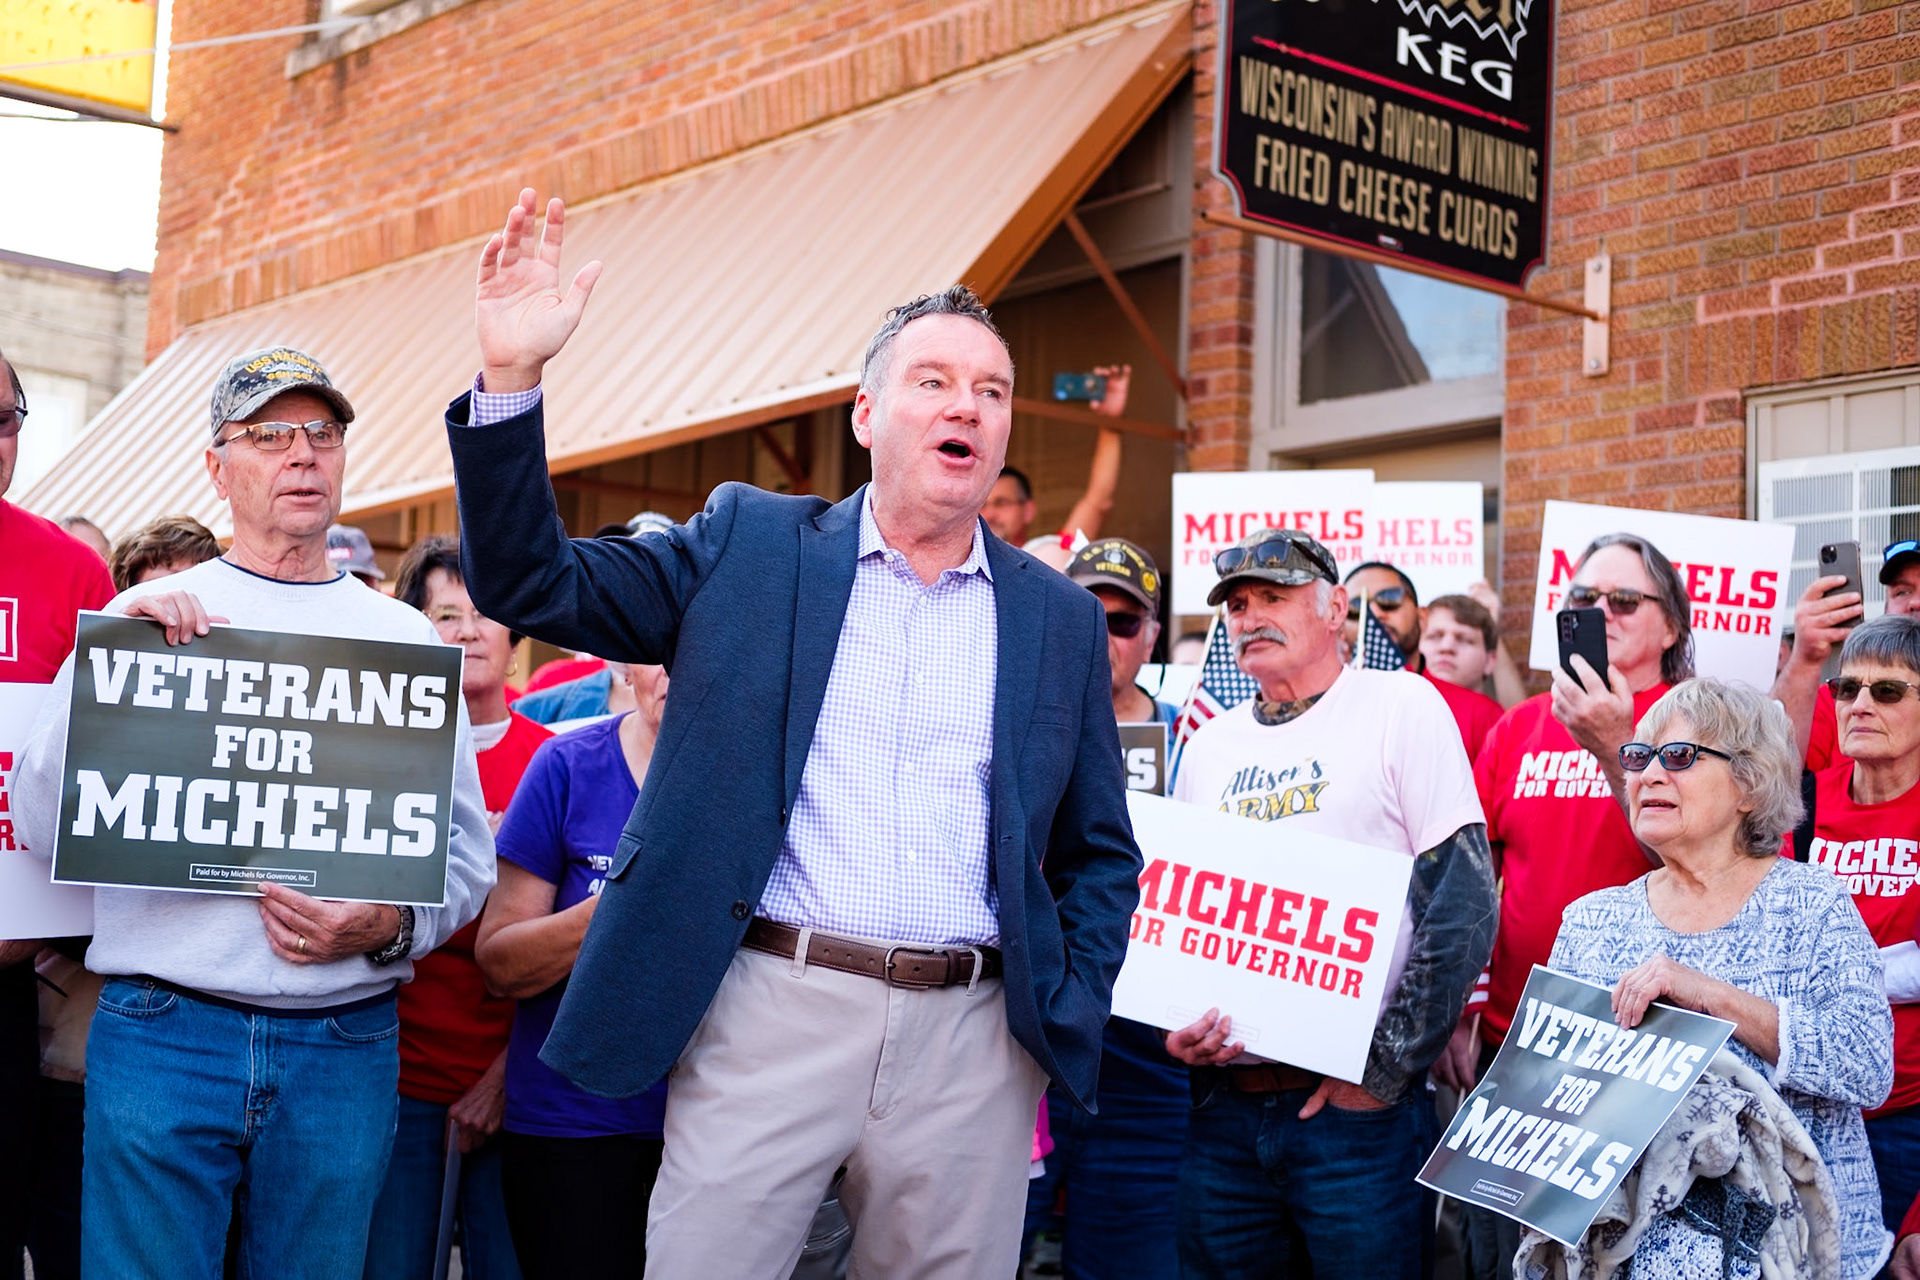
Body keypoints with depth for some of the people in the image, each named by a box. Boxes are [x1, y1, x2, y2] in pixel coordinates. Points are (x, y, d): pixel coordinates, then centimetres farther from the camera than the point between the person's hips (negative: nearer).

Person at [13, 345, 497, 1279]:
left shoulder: (406, 638, 10)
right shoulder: (146, 616, 7)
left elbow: (465, 852, 9)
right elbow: (48, 826, 0)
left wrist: (391, 926, -11)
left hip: (346, 1050, 2)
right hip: (162, 1034, -1)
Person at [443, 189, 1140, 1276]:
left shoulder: (1060, 618, 13)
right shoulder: (749, 544, 9)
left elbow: (1100, 855, 18)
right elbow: (535, 585, 4)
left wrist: (1071, 1015, 3)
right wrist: (511, 376, -7)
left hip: (970, 1041, 2)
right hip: (770, 1014, -1)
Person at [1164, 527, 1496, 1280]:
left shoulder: (1401, 707, -2)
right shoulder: (1211, 744, 13)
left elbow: (1464, 901, -8)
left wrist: (1387, 1065, -12)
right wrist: (1177, 1026, -4)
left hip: (1359, 1108, -4)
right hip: (1224, 1110, 5)